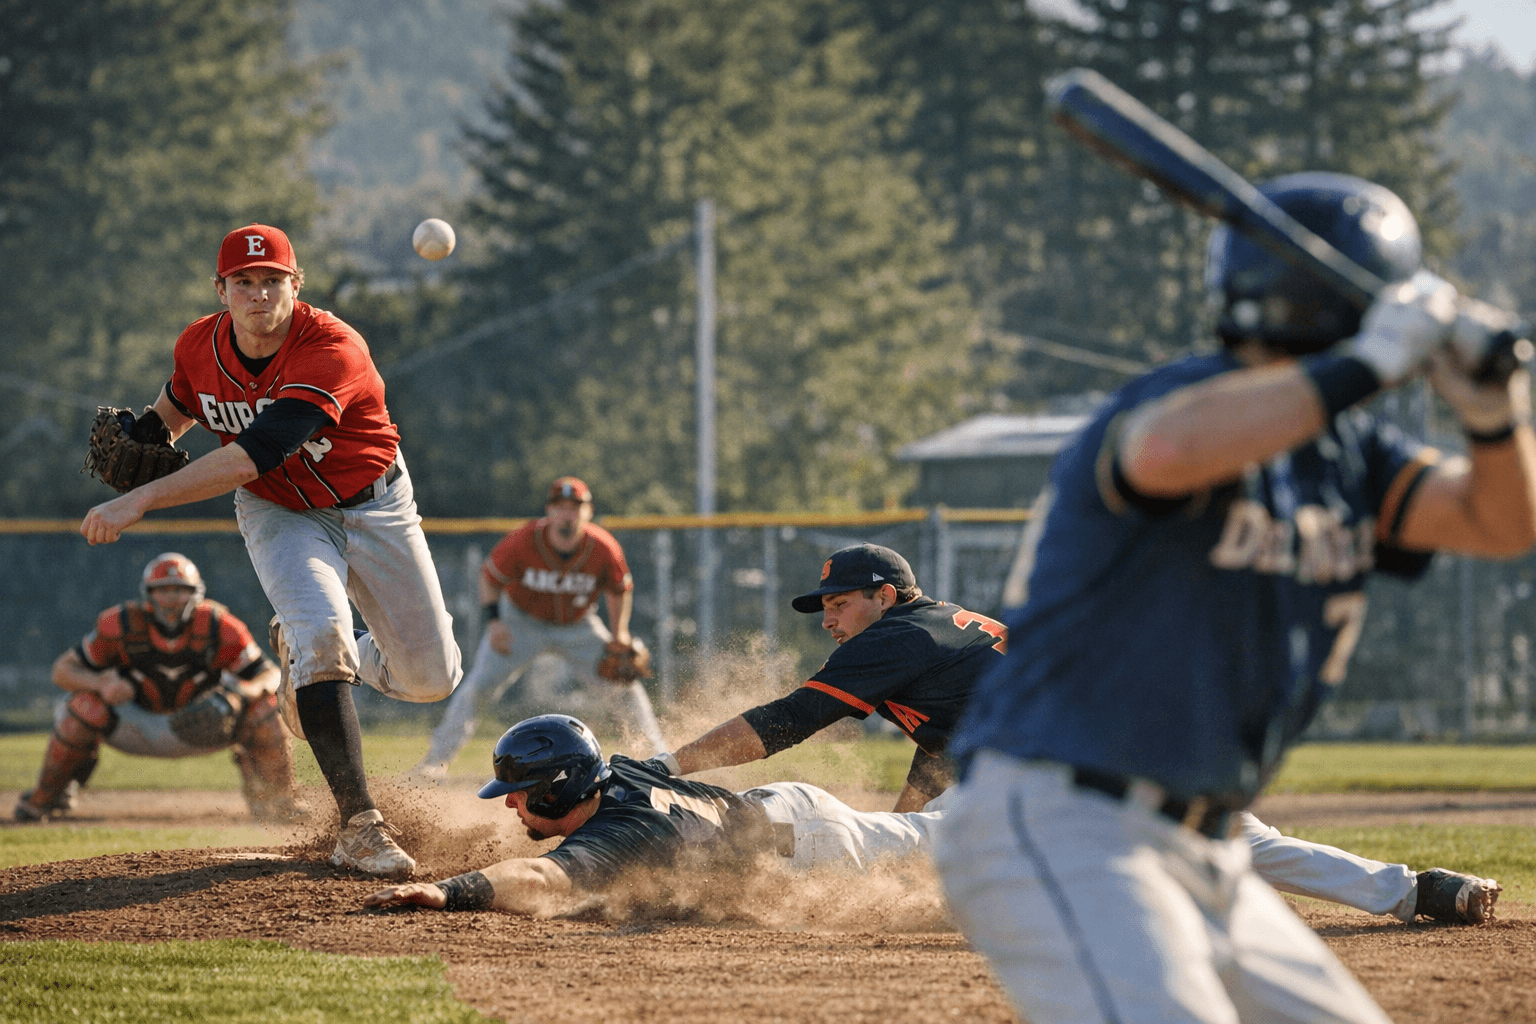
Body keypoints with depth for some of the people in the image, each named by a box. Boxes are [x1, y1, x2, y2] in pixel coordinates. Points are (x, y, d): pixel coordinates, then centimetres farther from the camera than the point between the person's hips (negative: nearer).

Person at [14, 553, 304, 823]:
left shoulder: (218, 627, -22)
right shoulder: (121, 625, -22)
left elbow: (271, 676, -18)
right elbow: (62, 669, -16)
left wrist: (235, 695, -41)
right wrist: (100, 683, -39)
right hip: (137, 729, 0)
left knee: (262, 705, -24)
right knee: (84, 705, -29)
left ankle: (280, 801, 3)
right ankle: (44, 797, -3)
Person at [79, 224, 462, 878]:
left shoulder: (331, 350, -34)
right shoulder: (200, 347, -14)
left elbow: (253, 456, -44)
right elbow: (180, 405, 13)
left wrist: (143, 499, -46)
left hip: (372, 505, -1)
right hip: (279, 514, 2)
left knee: (432, 677, 2)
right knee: (322, 631, -26)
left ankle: (320, 655, 34)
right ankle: (359, 826, -24)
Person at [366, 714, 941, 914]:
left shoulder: (612, 836, -39)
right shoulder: (614, 770, -13)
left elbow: (541, 882, -58)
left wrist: (450, 891, -72)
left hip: (803, 839, -8)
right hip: (767, 802, 8)